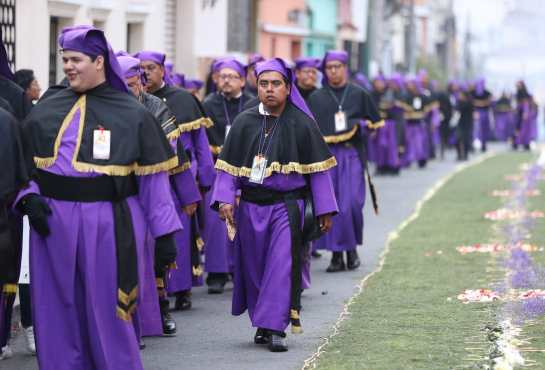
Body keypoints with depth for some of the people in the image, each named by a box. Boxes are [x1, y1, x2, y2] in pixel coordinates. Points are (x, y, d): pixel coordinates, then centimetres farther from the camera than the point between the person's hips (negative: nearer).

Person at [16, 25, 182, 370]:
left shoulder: (133, 114, 2)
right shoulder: (46, 111, 9)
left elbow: (153, 178, 3)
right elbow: (24, 165, 13)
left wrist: (165, 231, 0)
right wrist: (29, 198, -6)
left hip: (109, 222, -3)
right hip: (54, 222, 3)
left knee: (107, 310, 1)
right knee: (59, 310, 7)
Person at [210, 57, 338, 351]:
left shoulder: (302, 124, -4)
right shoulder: (244, 123, 2)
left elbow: (318, 169, -1)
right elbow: (228, 166, 4)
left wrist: (324, 210, -2)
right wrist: (225, 198, -10)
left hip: (287, 206, -3)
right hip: (251, 207, 3)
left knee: (282, 265, -11)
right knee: (254, 269, 10)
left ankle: (275, 328, -9)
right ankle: (262, 325, 24)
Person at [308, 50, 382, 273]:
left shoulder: (359, 94, 8)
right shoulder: (316, 98, 10)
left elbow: (375, 122, 14)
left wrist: (362, 125, -7)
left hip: (351, 156, -1)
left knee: (351, 203, -11)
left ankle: (352, 248, 11)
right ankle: (336, 255, 3)